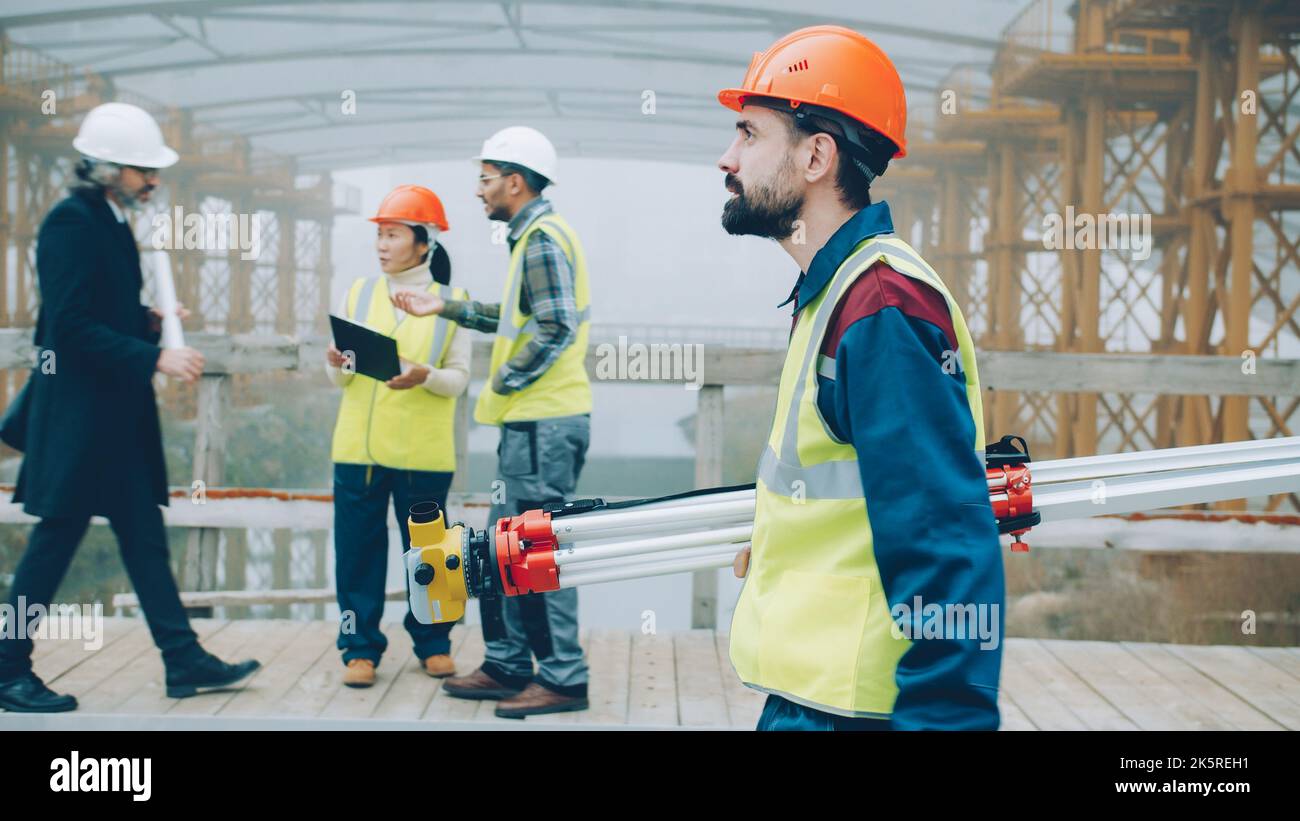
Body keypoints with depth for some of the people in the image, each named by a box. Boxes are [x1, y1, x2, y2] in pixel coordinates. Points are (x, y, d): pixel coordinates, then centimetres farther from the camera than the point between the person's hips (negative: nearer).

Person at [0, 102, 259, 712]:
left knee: (144, 535, 10)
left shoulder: (112, 223, 12)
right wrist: (156, 358, -23)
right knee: (56, 537, -1)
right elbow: (72, 326, -22)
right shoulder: (70, 222, -16)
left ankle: (183, 660, 14)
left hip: (116, 411, 9)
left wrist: (151, 321, 4)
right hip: (78, 410, -9)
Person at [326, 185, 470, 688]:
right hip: (359, 446, 2)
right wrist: (337, 364, -13)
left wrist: (424, 376, -20)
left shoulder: (451, 302, 2)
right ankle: (361, 646, 12)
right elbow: (338, 378, 9)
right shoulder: (359, 293, 8)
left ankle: (432, 642, 22)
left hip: (423, 452, -2)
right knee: (358, 549, 3)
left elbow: (459, 378, -1)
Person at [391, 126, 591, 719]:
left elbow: (555, 330, -22)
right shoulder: (533, 236, 18)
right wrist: (444, 308, 25)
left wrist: (504, 382, -12)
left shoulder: (543, 238, -14)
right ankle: (507, 666, 23)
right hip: (531, 421, 10)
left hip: (544, 422, -10)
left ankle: (563, 679, 2)